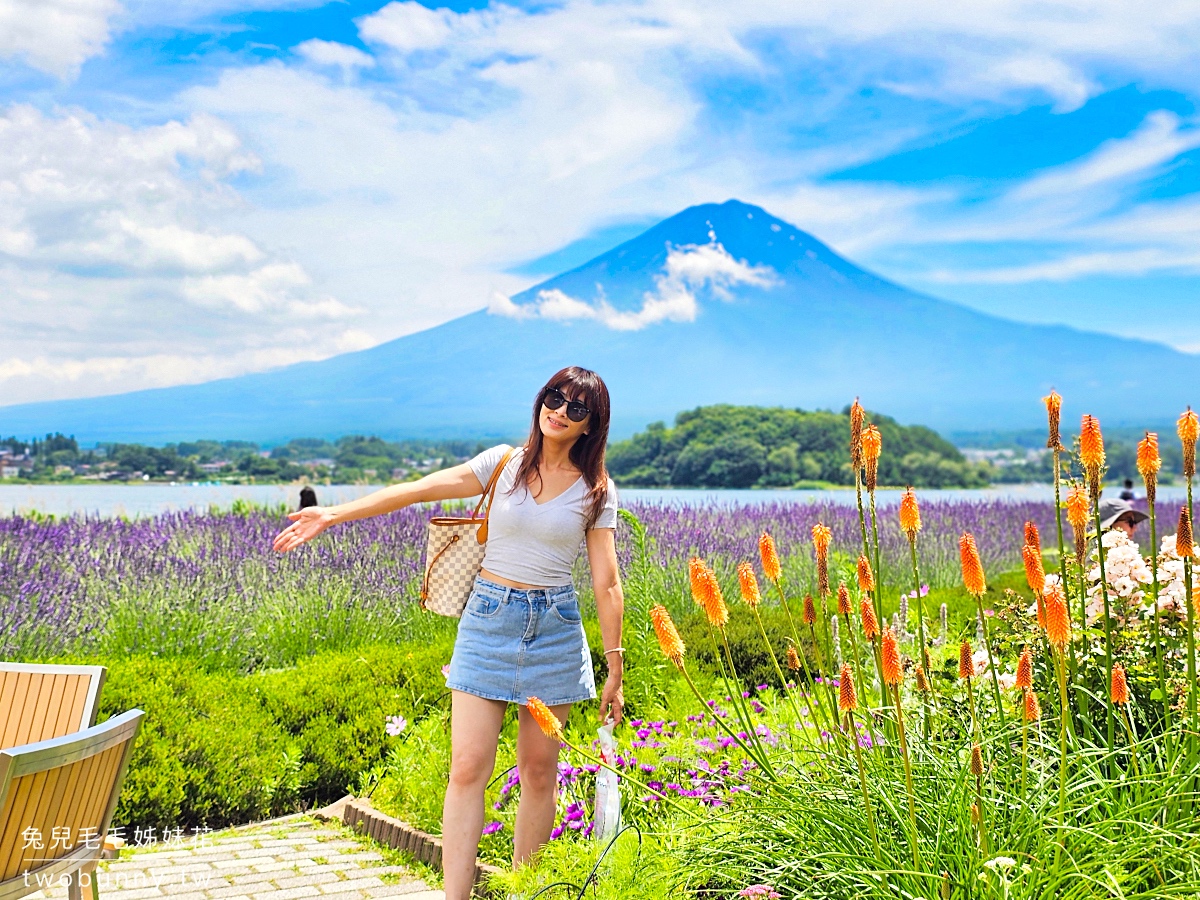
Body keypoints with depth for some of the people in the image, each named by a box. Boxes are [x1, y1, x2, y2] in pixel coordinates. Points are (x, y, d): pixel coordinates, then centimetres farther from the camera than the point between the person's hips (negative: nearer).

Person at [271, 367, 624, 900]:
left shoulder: (596, 490, 1)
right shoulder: (504, 464, 2)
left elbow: (606, 584, -1)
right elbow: (419, 490, -3)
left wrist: (615, 667, -3)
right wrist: (333, 515, -8)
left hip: (555, 630, 0)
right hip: (489, 620, 0)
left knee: (539, 770, 5)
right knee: (468, 768, -7)